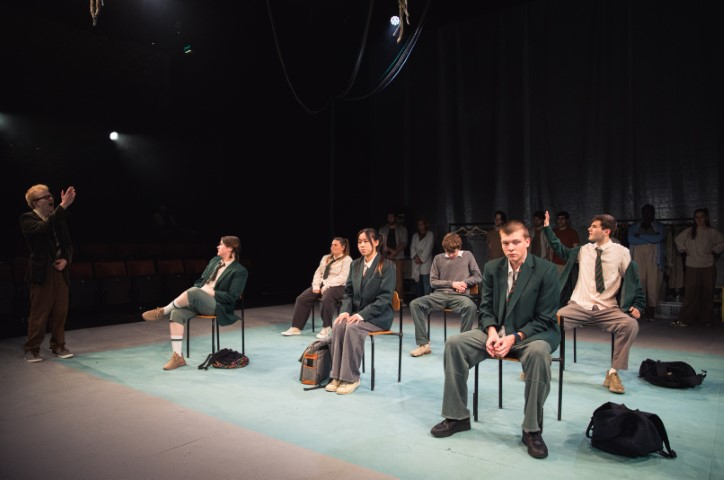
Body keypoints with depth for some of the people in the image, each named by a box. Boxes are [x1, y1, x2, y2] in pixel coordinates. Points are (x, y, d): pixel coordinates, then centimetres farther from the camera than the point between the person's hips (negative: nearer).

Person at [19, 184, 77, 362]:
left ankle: (58, 346, 22)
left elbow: (68, 244, 15)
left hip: (60, 271, 5)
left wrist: (66, 259, -5)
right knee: (39, 313, 1)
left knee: (60, 312, 9)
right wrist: (63, 206, -32)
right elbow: (44, 228, -27)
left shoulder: (58, 219, 12)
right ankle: (32, 349, 16)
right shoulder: (27, 219, -6)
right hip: (41, 272, -5)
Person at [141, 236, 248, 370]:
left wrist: (211, 292, -16)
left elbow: (232, 297, -10)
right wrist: (192, 292, 3)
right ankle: (177, 357, -17)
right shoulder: (214, 261, 17)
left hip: (218, 305, -7)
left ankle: (163, 311, -12)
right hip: (197, 299, 7)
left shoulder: (240, 271, -5)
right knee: (177, 313, -22)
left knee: (194, 292, -35)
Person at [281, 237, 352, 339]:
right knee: (302, 299, -13)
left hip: (337, 287, -7)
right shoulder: (326, 258, 21)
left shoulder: (347, 260, -1)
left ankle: (326, 328, -21)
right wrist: (316, 286, -2)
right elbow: (318, 272, 16)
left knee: (326, 299, -38)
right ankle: (296, 327, -12)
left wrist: (326, 287, -19)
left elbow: (342, 277, -13)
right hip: (322, 285, 7)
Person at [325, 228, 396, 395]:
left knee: (353, 328, -32)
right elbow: (348, 292, 11)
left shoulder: (388, 266, -8)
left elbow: (384, 297, -15)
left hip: (378, 316, -5)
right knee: (338, 326, -26)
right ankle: (337, 376, -19)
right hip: (357, 313, 5)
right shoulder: (355, 264, 10)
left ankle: (351, 378, -21)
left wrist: (361, 315, -24)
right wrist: (345, 311, -9)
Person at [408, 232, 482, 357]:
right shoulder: (438, 258, 13)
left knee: (471, 307, -38)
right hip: (440, 295, 2)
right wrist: (452, 284, -2)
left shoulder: (467, 256, 11)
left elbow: (478, 277, 11)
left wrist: (464, 282, -7)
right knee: (415, 304, -21)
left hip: (459, 296, -2)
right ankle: (424, 344, -18)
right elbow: (433, 281, 11)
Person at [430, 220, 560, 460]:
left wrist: (514, 338, -24)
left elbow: (544, 319, -12)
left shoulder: (546, 270, -11)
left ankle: (532, 430, -22)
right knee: (454, 343, -16)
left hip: (534, 332, -4)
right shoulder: (492, 268, 2)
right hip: (496, 331, 4)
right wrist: (492, 332, -14)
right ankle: (457, 416, -3)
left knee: (538, 353, -39)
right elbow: (486, 307, 7)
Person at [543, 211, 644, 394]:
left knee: (630, 325, -31)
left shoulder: (621, 253, -1)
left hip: (607, 310, -1)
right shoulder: (584, 250, 8)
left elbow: (634, 280, 4)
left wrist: (637, 305, -5)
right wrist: (547, 228, 20)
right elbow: (561, 251, 22)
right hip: (579, 307, 2)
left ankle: (613, 373, -16)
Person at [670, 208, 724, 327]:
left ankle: (705, 319, 13)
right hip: (692, 266, 0)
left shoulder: (712, 232, 3)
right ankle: (684, 319, -5)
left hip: (708, 267, 0)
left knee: (707, 293, 4)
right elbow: (678, 240, 19)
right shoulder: (689, 232, 6)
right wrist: (684, 251, 11)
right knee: (691, 293, -4)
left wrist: (714, 251, 4)